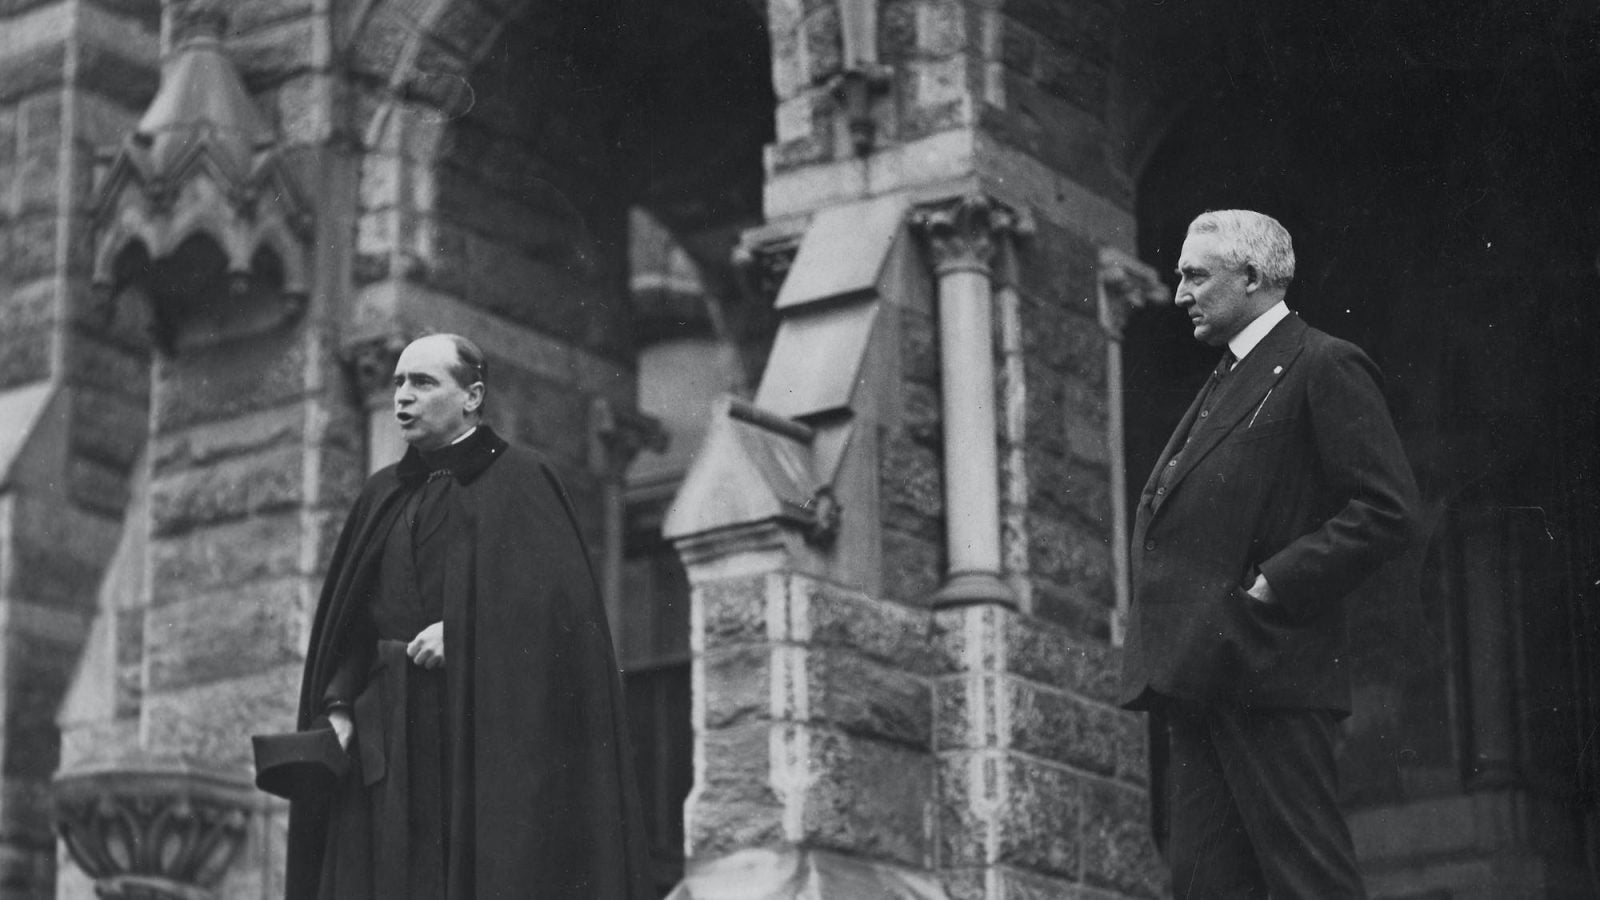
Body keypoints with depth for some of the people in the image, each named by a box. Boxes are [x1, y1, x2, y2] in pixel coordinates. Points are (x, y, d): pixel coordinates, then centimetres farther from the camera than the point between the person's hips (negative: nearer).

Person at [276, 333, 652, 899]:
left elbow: (556, 600, -10)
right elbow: (352, 624, 15)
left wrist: (460, 631, -17)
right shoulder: (384, 496, 17)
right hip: (385, 741, 5)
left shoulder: (517, 483, 0)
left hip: (483, 729, -5)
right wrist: (338, 709, 0)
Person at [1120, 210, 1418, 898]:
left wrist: (1270, 589, -15)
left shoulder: (1325, 368, -5)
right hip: (1197, 674, 9)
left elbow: (1386, 511, -13)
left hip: (1267, 669, -9)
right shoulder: (1225, 381, 23)